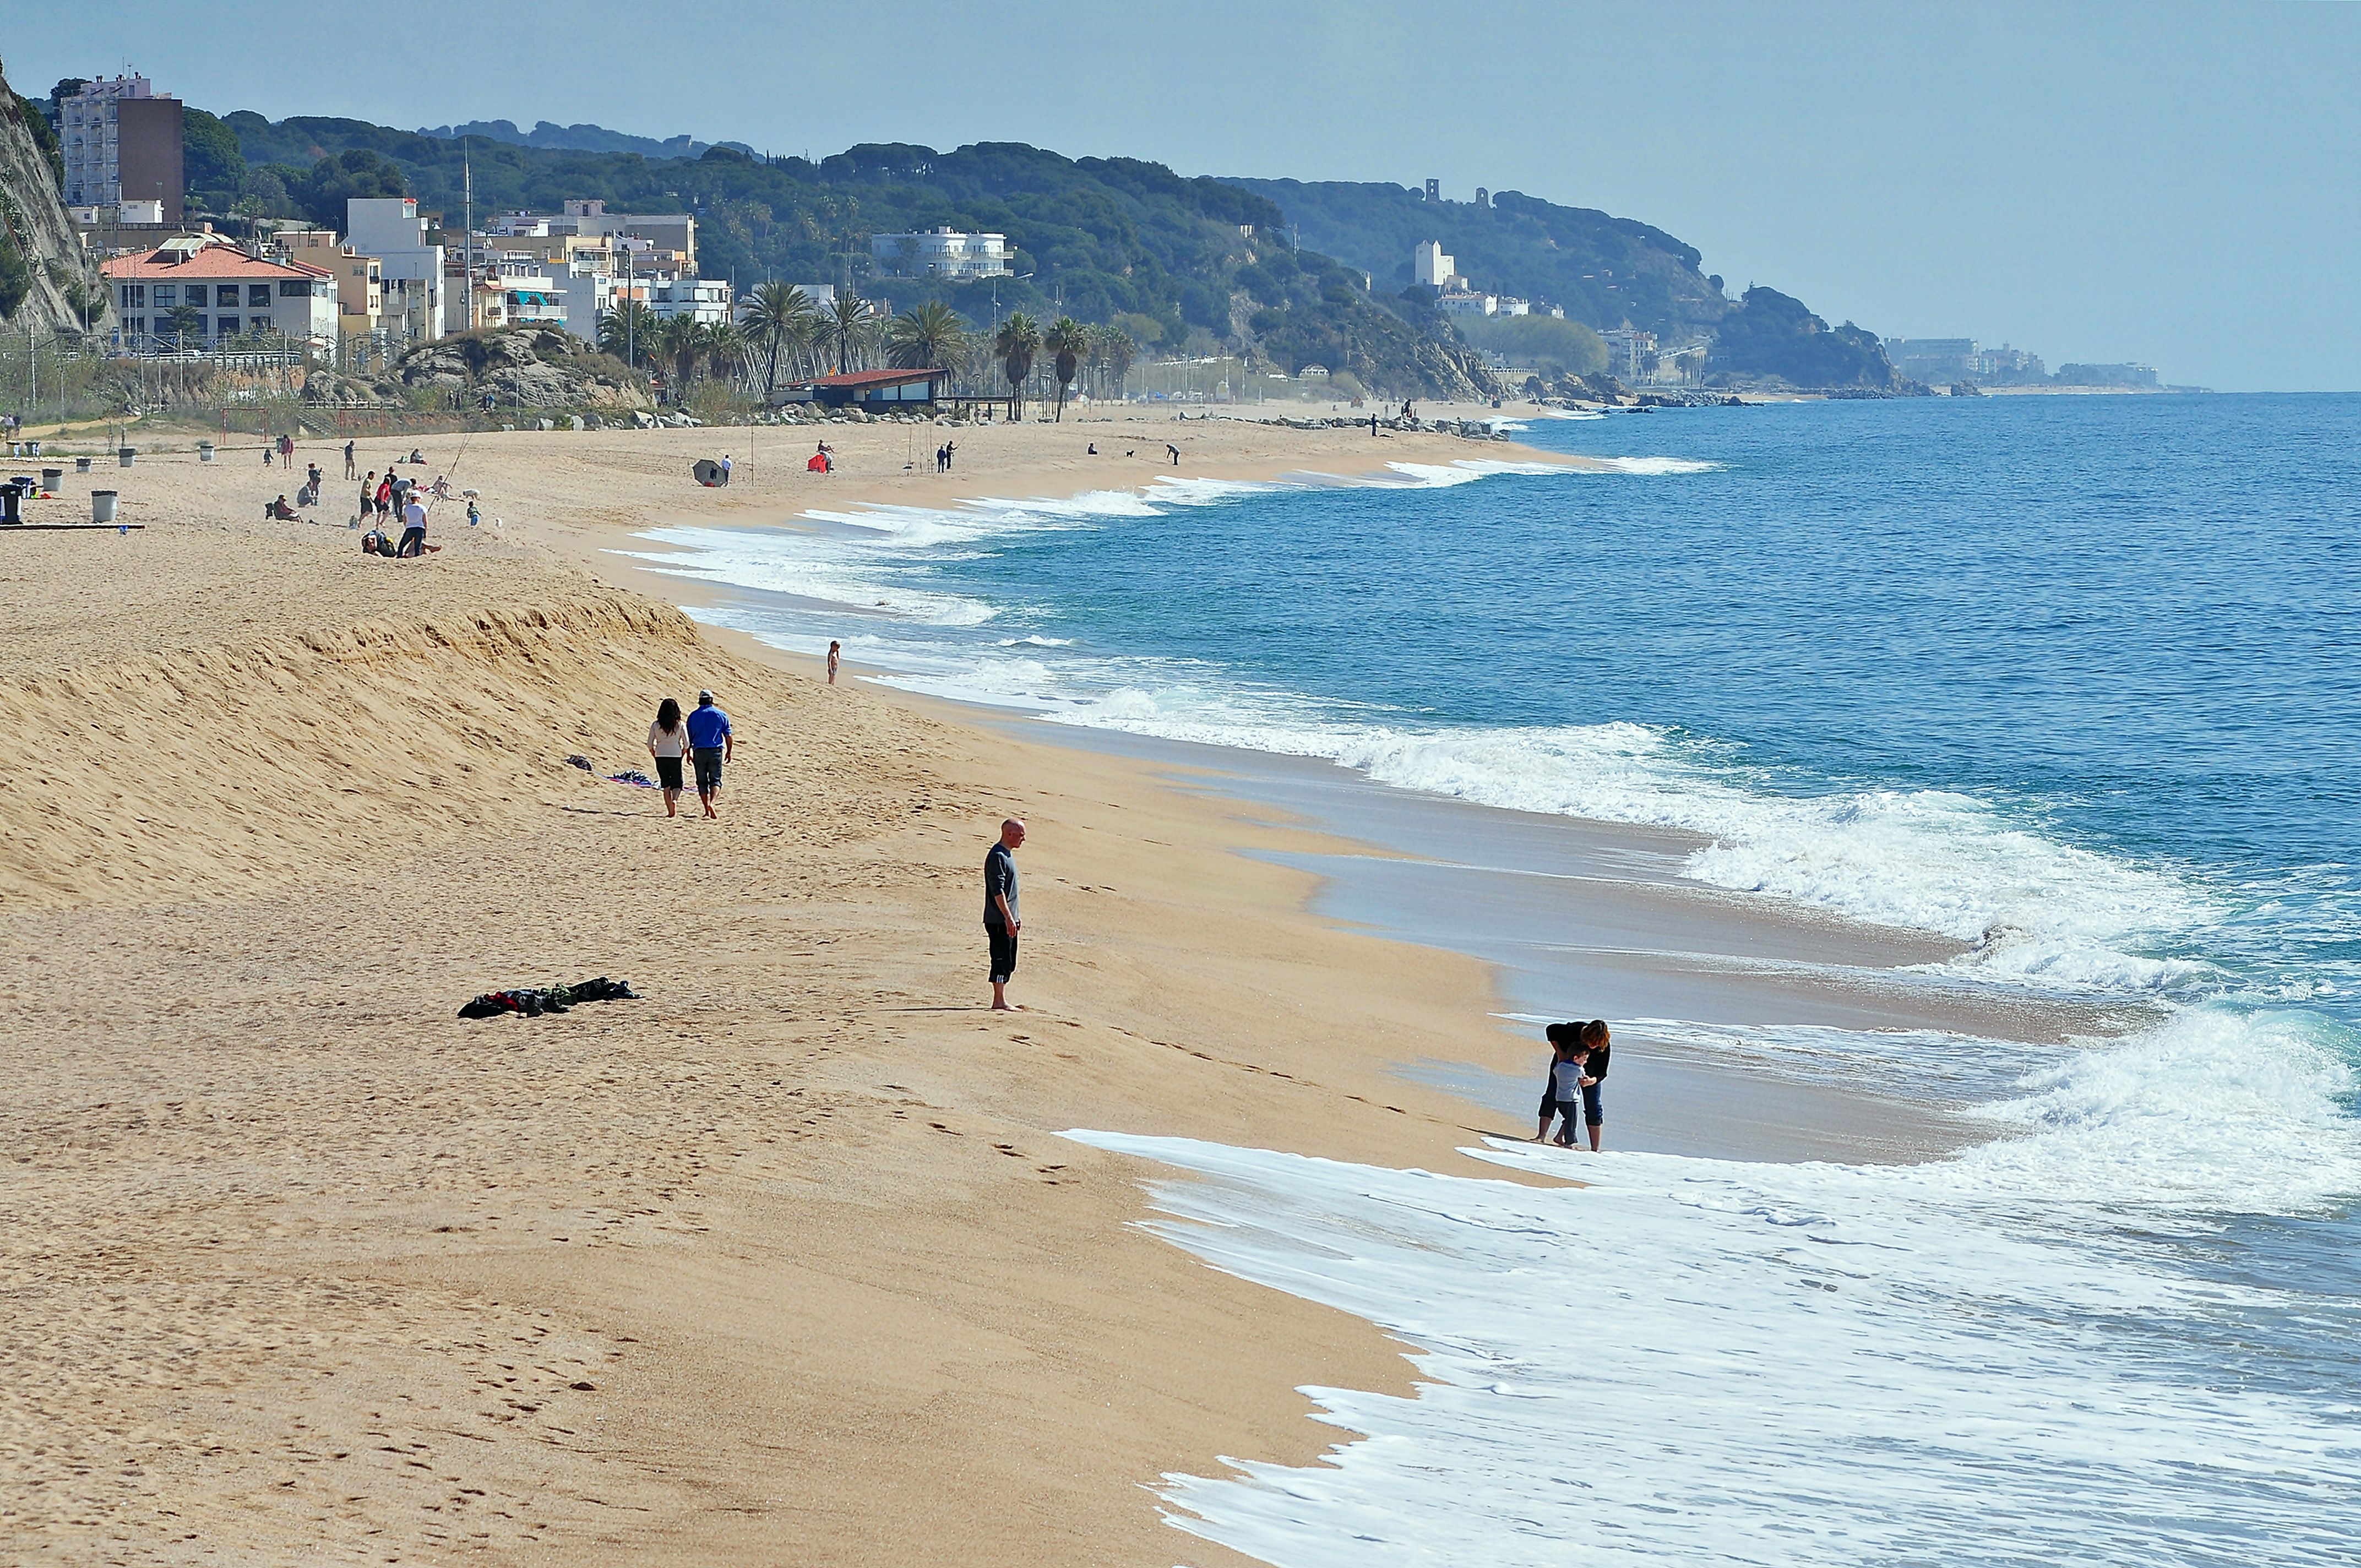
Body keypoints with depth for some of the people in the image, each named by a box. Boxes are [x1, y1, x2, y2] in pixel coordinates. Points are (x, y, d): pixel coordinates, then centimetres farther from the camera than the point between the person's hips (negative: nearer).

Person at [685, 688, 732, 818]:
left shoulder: (693, 716, 2)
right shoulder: (721, 715, 1)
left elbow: (689, 738, 5)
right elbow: (728, 736, 3)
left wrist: (689, 753, 15)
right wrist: (728, 752, 13)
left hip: (699, 752, 0)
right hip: (716, 751, 0)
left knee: (702, 782, 8)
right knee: (715, 780, 4)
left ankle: (707, 810, 7)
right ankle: (712, 803, -21)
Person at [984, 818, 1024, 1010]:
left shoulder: (1007, 855, 17)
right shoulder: (997, 856, -15)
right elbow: (997, 891, -20)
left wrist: (1015, 918, 24)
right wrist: (1008, 918, -24)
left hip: (1008, 920, 10)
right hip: (999, 920, -10)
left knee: (1008, 963, 11)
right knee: (1002, 960, -8)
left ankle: (1001, 1001, 16)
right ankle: (999, 1002, -6)